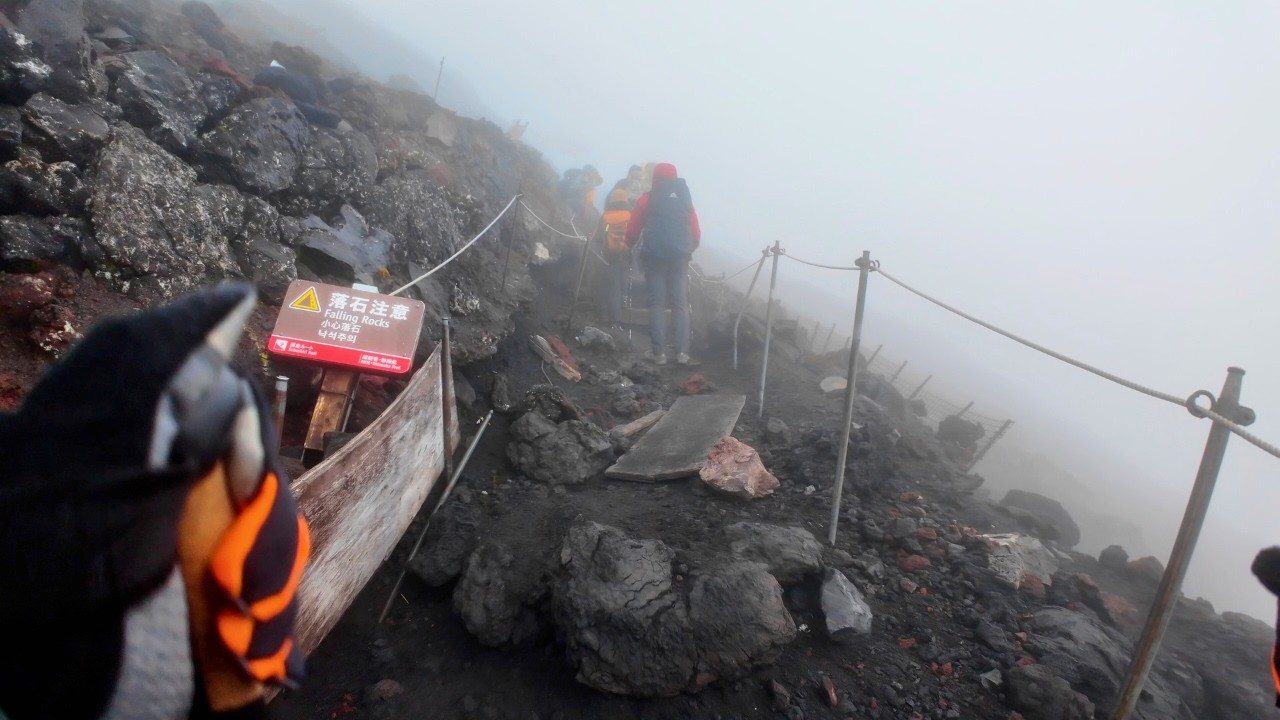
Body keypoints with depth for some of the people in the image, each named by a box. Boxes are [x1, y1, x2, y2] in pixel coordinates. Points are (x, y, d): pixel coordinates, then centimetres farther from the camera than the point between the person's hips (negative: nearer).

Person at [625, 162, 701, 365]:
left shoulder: (647, 199, 5)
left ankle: (659, 352, -1)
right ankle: (682, 352, -2)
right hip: (680, 257, 2)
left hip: (655, 256, -2)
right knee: (680, 303, 5)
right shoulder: (685, 200, 14)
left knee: (657, 303, 3)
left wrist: (630, 246, 25)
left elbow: (632, 231, 5)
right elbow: (696, 234, 12)